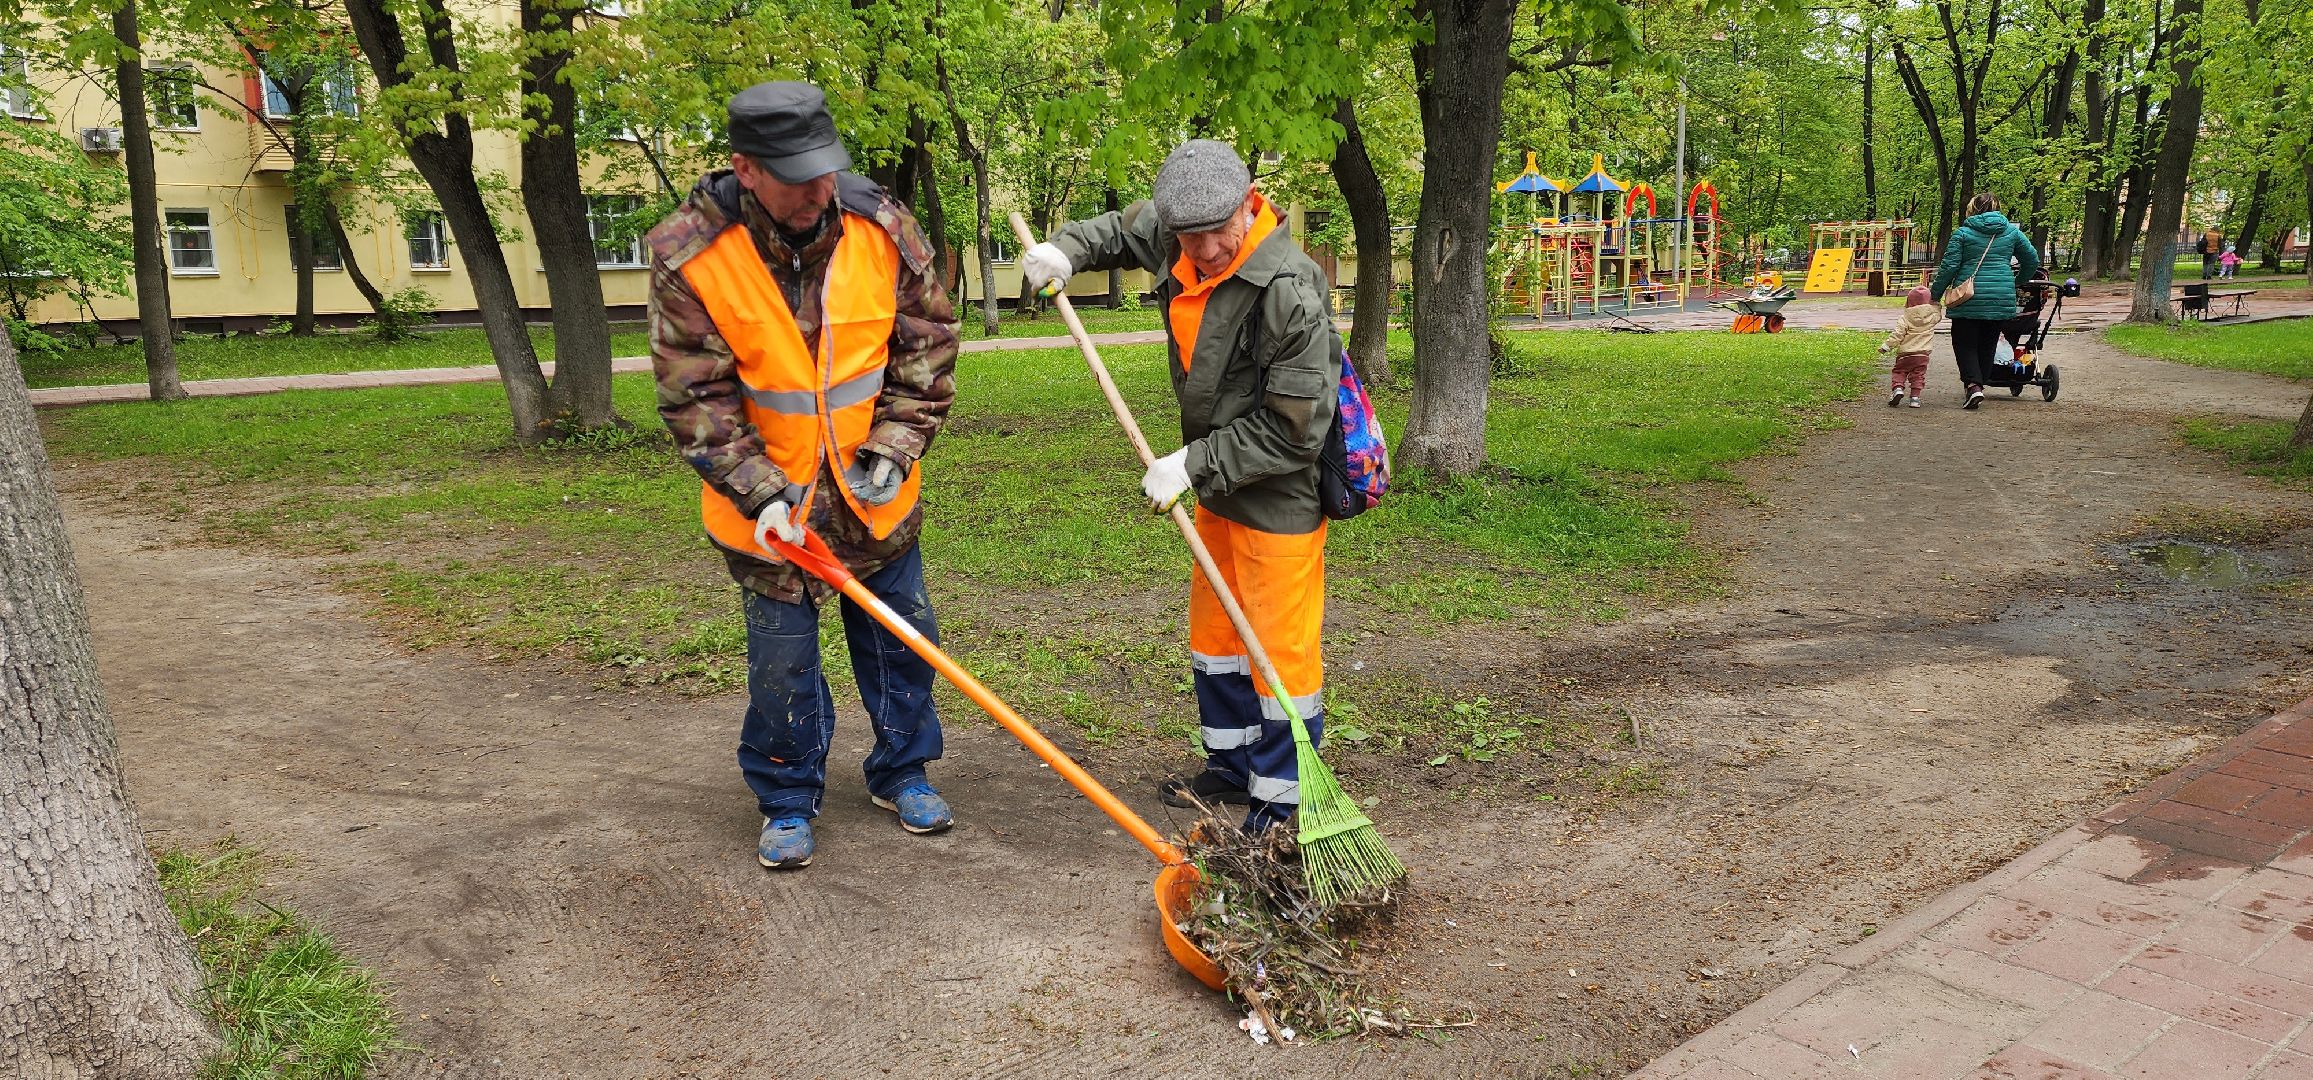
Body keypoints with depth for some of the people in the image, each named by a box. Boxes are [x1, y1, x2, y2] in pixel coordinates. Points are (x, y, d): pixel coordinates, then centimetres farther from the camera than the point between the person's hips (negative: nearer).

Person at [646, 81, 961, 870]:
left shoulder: (881, 227, -11)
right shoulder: (689, 255, -18)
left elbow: (928, 343, -1)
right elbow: (693, 395, -14)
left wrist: (893, 449, -10)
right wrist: (759, 492, -21)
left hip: (874, 491, 3)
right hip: (769, 501, -2)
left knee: (900, 638, 13)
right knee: (782, 661, 5)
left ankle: (901, 773, 34)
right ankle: (788, 804, 26)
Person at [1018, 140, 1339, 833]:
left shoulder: (1287, 290, -29)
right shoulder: (1173, 234, -5)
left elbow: (1292, 431, -26)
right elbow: (1121, 229, 21)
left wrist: (1193, 464, -23)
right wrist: (1066, 250, 1)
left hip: (1282, 491, -9)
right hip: (1221, 484, 9)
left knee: (1282, 646, -1)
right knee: (1214, 628, 20)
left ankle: (1282, 800, 13)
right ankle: (1232, 763, 37)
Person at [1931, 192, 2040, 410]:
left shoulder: (1962, 233, -1)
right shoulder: (2012, 231, 10)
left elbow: (1949, 266, -6)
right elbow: (2032, 260, 15)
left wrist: (1935, 294, 2)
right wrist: (2019, 282, 32)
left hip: (1969, 298, -3)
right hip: (2002, 299, 3)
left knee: (1965, 343, 3)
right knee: (1988, 344, 14)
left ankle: (1974, 385, -14)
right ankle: (1979, 383, 18)